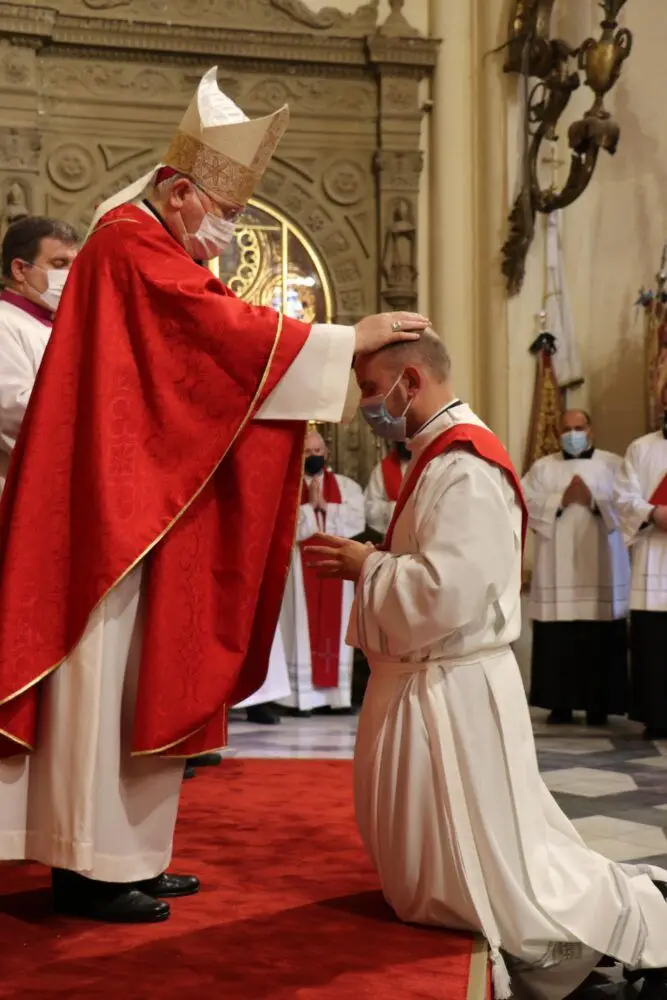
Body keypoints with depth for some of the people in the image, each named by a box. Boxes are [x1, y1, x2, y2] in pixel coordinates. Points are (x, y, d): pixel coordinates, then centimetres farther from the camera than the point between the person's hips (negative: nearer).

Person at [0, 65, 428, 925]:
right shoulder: (133, 249, -11)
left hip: (136, 508, 10)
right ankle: (89, 866, 3)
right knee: (103, 680, -5)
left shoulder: (147, 250, 19)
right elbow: (232, 331, -19)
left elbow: (206, 355, 17)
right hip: (111, 510, -10)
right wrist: (352, 337, -14)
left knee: (132, 681, 11)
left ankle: (118, 856, 18)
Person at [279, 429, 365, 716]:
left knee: (335, 626, 3)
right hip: (300, 568, -2)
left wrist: (324, 506, -9)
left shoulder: (347, 486, 10)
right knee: (304, 627, -4)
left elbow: (356, 522, -4)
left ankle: (337, 694, 6)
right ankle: (303, 695, -5)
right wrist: (311, 506, -12)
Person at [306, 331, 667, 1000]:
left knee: (490, 884, 0)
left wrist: (366, 566, -14)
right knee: (491, 864, 18)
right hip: (434, 686, 10)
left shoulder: (463, 467, -20)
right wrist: (369, 563, 6)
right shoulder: (445, 458, 12)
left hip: (452, 694, -10)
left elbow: (448, 592, -29)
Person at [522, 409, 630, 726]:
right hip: (557, 571, 1)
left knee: (601, 639, -2)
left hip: (600, 569, -1)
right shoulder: (542, 467, 12)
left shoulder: (612, 464, 10)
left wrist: (593, 500, -14)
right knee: (557, 639, -2)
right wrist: (562, 500, -12)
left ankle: (599, 705, 7)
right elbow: (525, 504, -2)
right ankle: (560, 704, 6)